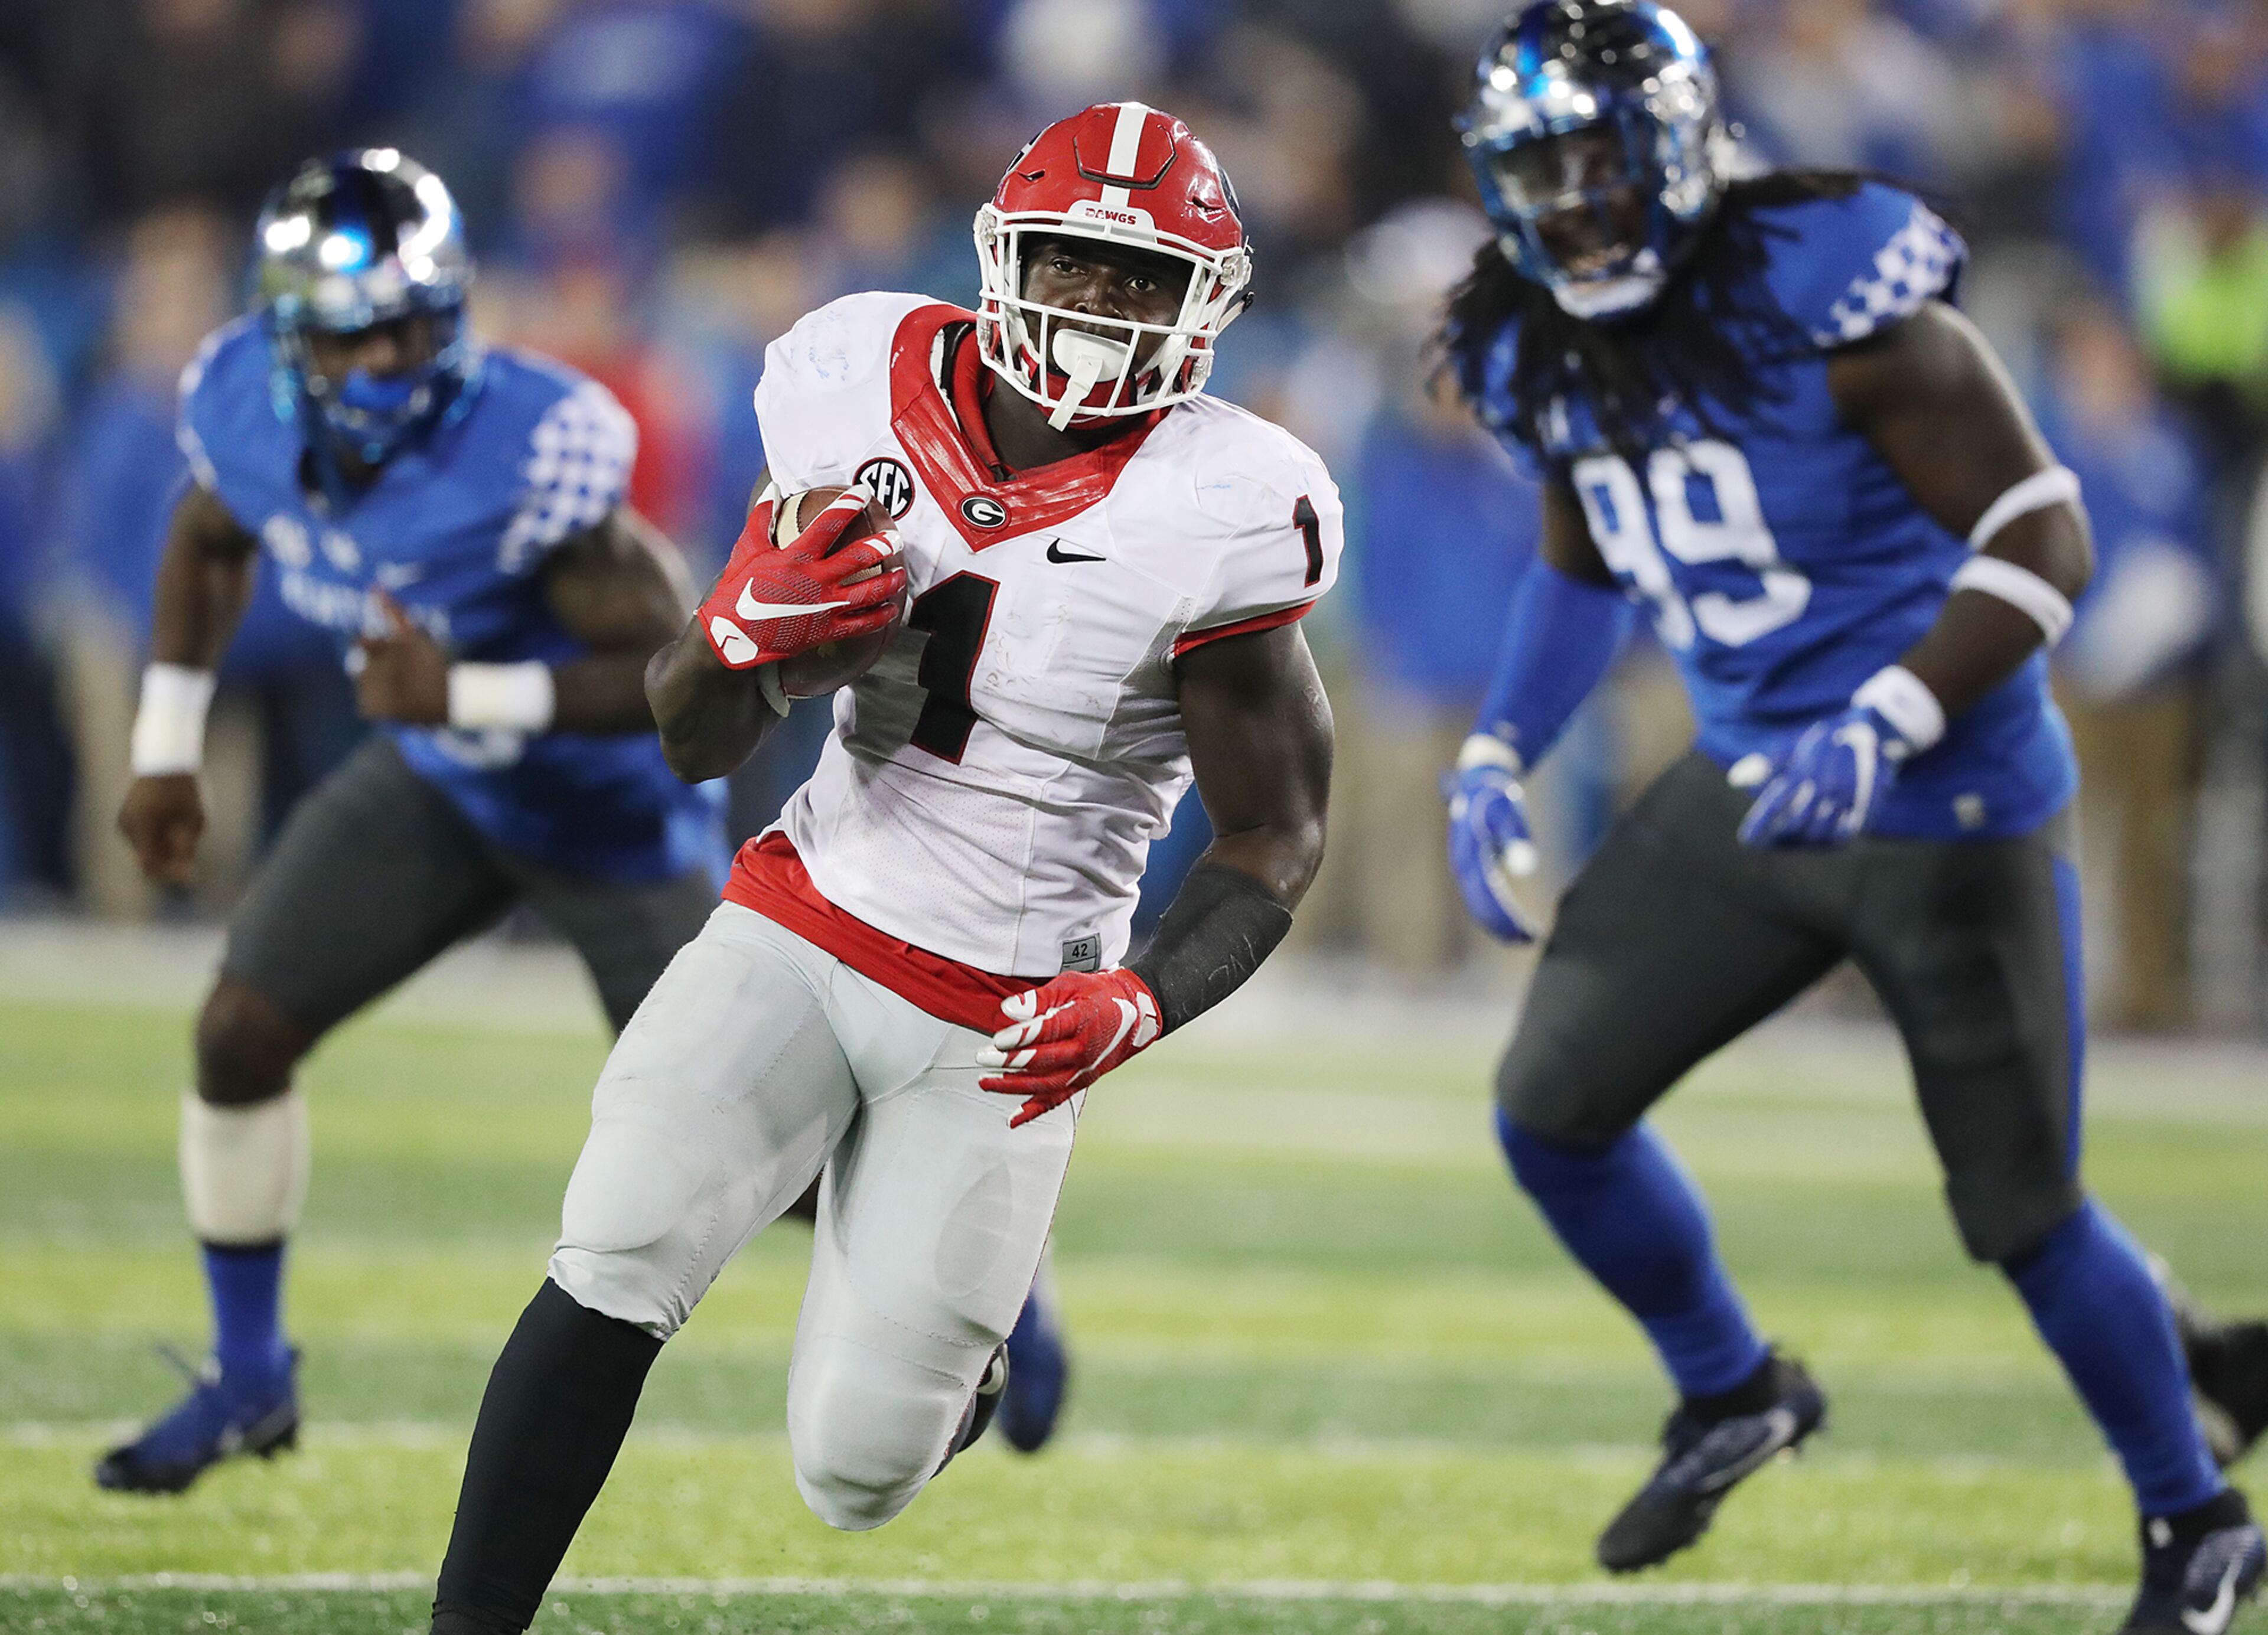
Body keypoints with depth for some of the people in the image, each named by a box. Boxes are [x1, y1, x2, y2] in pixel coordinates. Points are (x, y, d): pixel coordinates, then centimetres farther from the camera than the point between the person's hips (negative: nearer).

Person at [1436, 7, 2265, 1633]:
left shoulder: (1829, 304, -22)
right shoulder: (1554, 354, 2)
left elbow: (2042, 537, -20)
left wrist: (1881, 731, -29)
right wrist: (1498, 754, 8)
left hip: (1951, 810, -7)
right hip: (1749, 791, 7)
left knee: (2022, 1206, 0)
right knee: (1553, 1103, 1)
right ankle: (1734, 1393, 26)